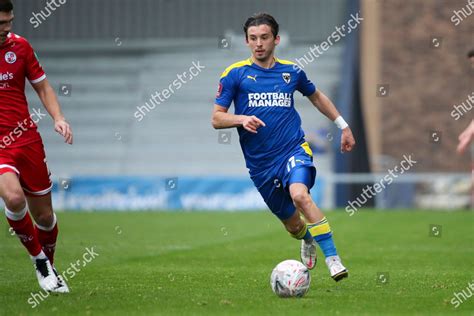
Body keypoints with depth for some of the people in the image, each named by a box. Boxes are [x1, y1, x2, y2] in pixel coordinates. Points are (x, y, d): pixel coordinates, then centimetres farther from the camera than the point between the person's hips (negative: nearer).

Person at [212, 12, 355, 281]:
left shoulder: (292, 71, 7)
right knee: (292, 223, 9)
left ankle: (333, 259, -29)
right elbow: (217, 119, 0)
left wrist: (343, 125, 24)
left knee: (300, 195, -32)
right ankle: (308, 241, 46)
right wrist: (242, 119, -19)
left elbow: (316, 97, 26)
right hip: (260, 163, 1)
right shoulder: (235, 74, 0)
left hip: (294, 149, -1)